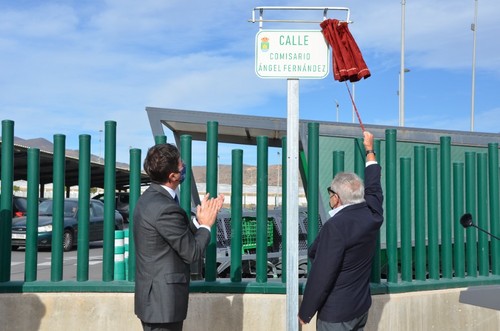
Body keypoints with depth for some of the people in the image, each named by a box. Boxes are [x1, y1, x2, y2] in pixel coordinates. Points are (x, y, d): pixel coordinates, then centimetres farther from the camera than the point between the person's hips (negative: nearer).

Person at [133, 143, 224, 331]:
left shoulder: (149, 198, 6)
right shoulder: (165, 208, -24)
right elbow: (192, 253, -17)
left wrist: (200, 220, 8)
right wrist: (206, 225, -3)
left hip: (151, 296, 10)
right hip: (163, 301, -10)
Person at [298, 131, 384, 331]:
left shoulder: (335, 227, -25)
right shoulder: (372, 215, -3)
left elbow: (321, 275, -24)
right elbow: (373, 188, 19)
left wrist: (305, 312, -12)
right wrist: (370, 151, 31)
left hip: (336, 314, -8)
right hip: (361, 308, 8)